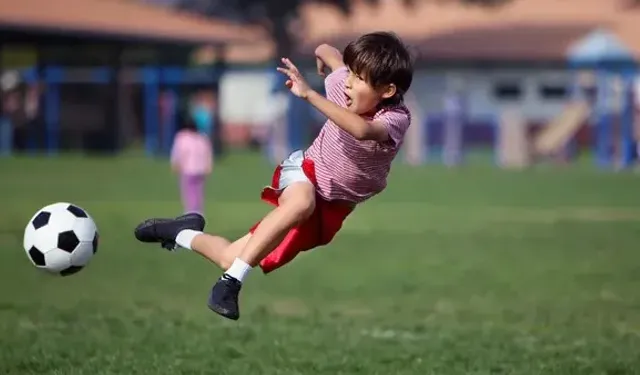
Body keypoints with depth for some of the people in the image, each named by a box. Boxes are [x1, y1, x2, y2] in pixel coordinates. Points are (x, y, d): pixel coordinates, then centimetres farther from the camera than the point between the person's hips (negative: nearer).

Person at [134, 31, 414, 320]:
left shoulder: (396, 119, -25)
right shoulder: (344, 83, -14)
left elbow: (361, 130, -49)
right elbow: (326, 50, 11)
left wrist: (309, 95, -51)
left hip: (332, 208, -1)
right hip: (303, 172, 1)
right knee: (302, 201, -40)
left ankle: (182, 233, 17)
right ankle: (231, 281, -31)